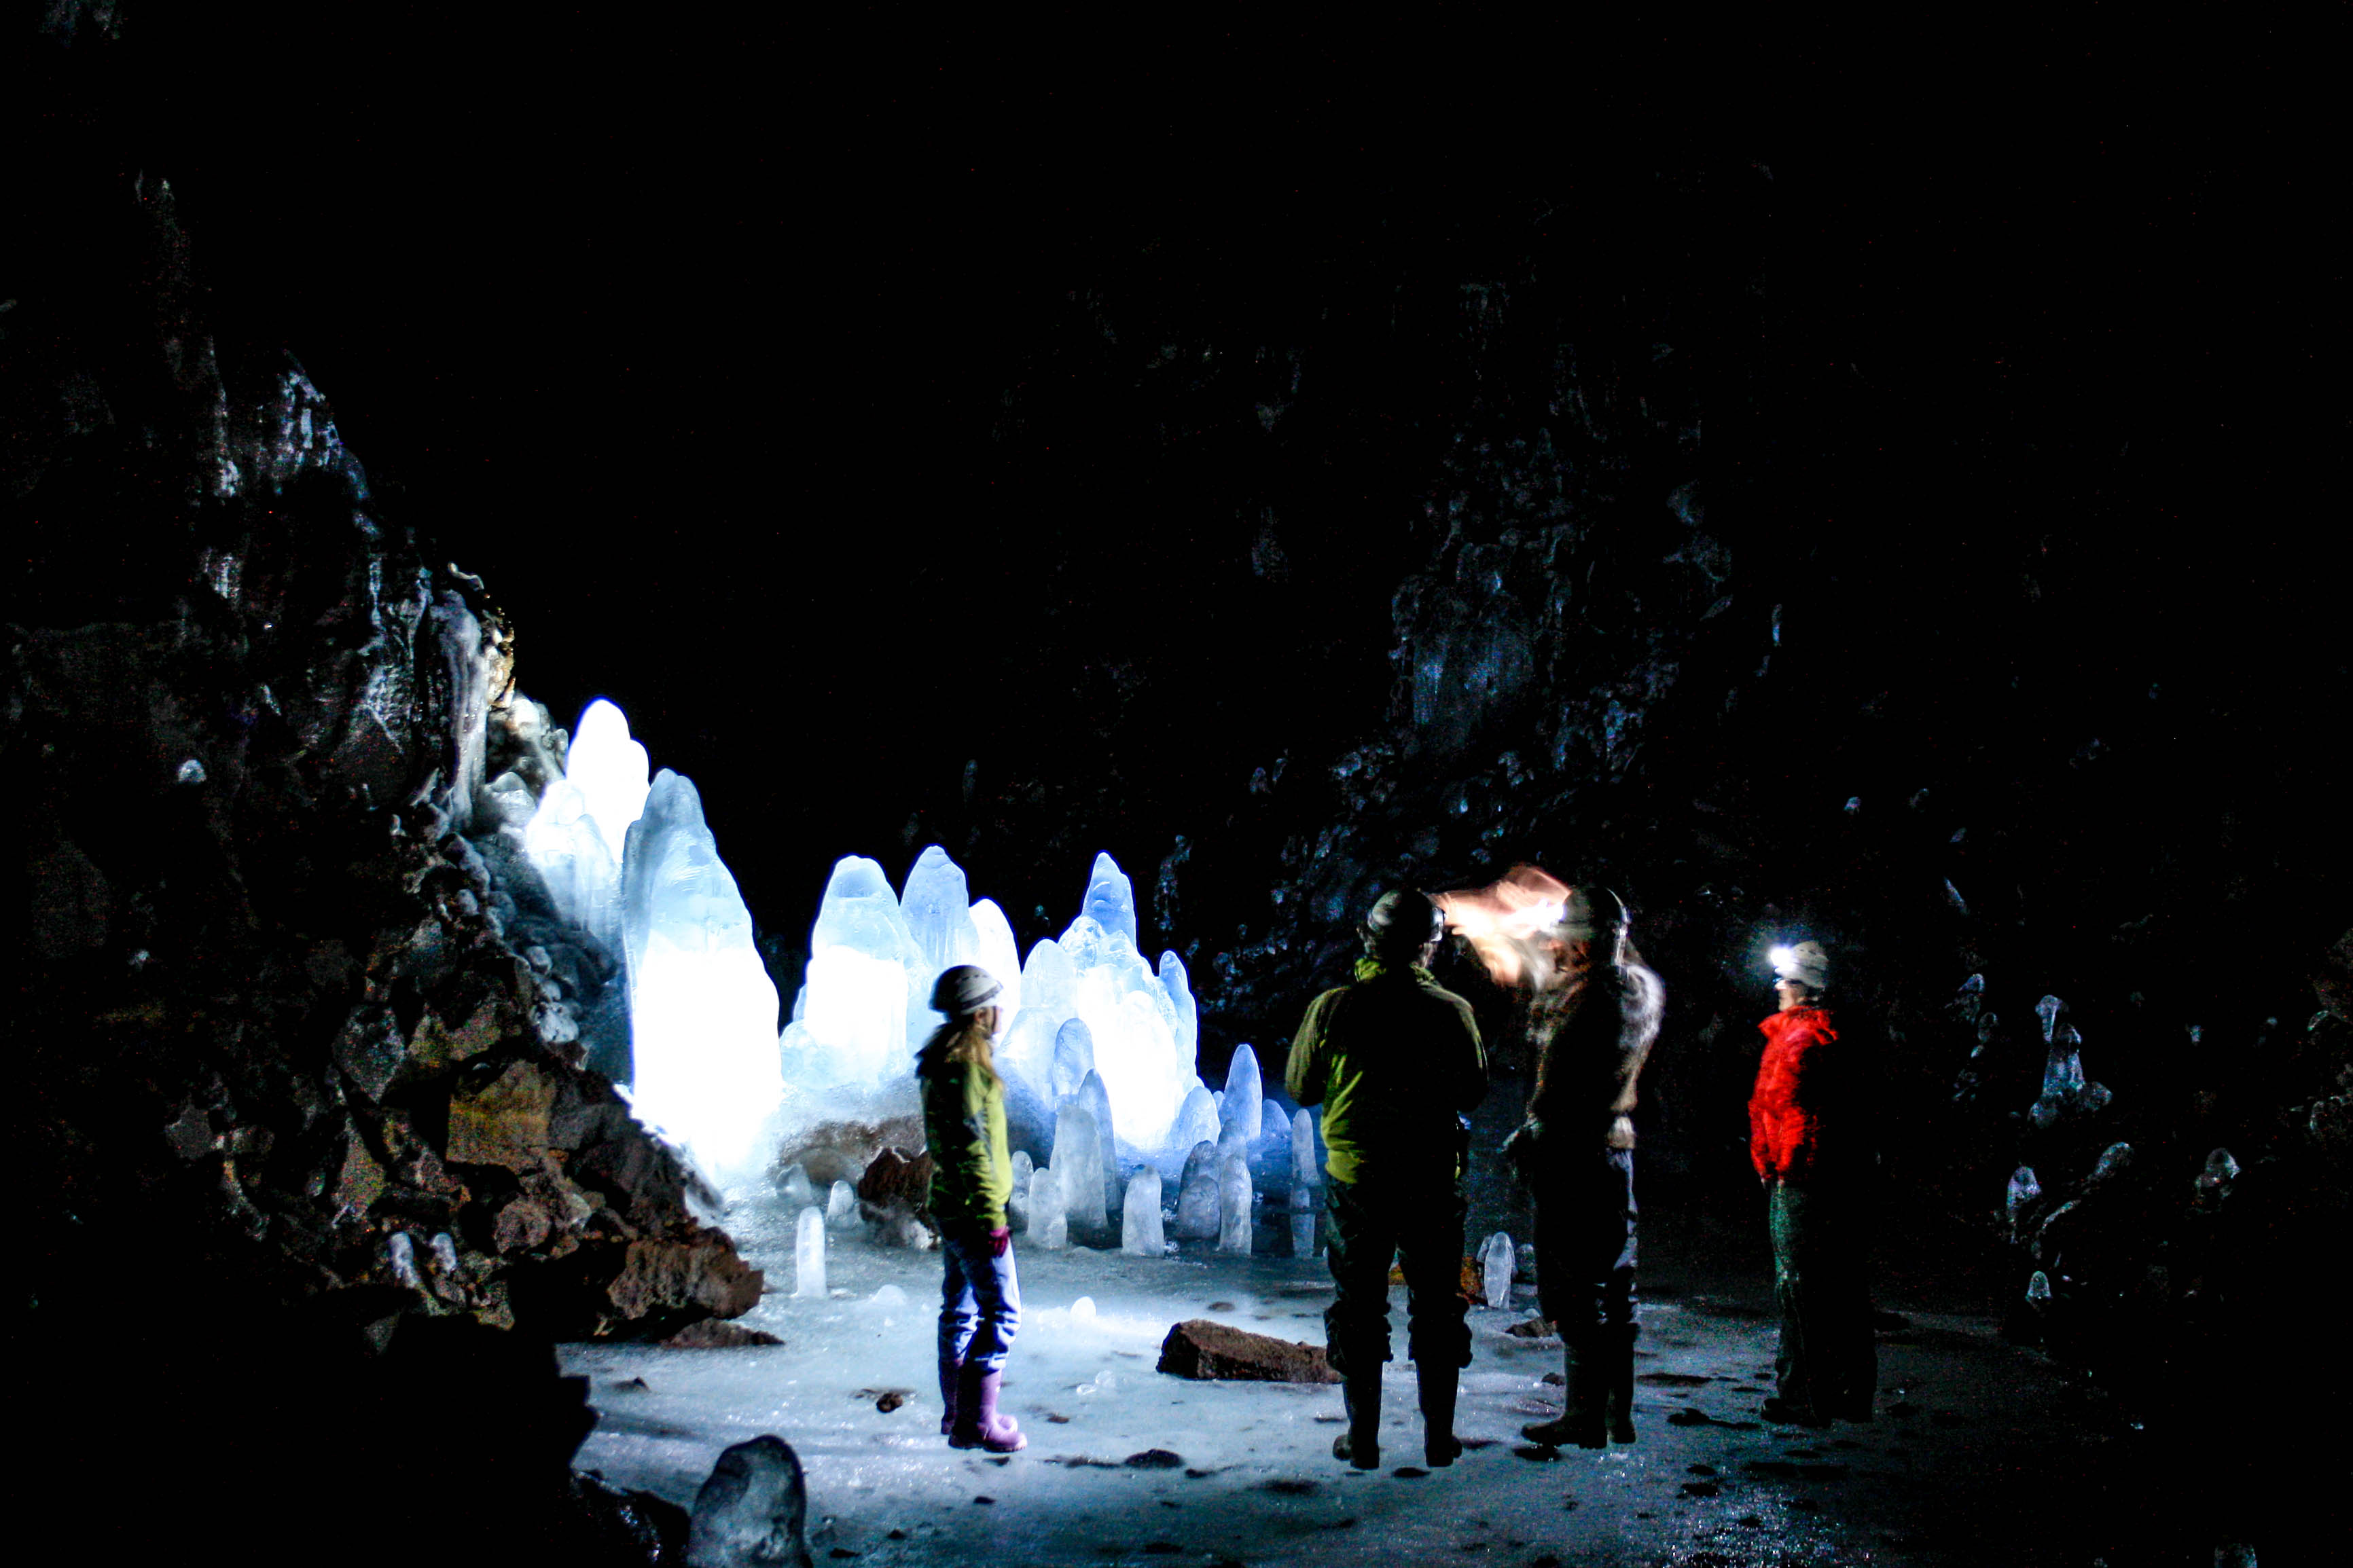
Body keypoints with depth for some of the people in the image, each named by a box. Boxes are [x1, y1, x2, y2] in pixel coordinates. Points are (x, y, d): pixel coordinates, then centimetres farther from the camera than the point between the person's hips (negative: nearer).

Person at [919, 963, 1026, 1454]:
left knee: (960, 1309, 16)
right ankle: (977, 1421, -5)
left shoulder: (944, 1063, 14)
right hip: (973, 1209, -11)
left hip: (952, 1206, 11)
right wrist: (992, 1217, -21)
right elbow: (972, 1148, -22)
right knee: (1001, 1312, -7)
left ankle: (957, 1413, 24)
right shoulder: (965, 1068, -19)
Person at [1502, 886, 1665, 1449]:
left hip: (1572, 1152, -9)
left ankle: (1586, 1416, 1)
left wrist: (1528, 1138, -8)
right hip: (1617, 1148, 9)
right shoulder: (1645, 988, 7)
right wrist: (1563, 971, 15)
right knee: (1612, 1281, 15)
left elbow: (1560, 1083, -18)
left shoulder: (1588, 996, -19)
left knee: (1572, 1287, -3)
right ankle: (1619, 1412, 22)